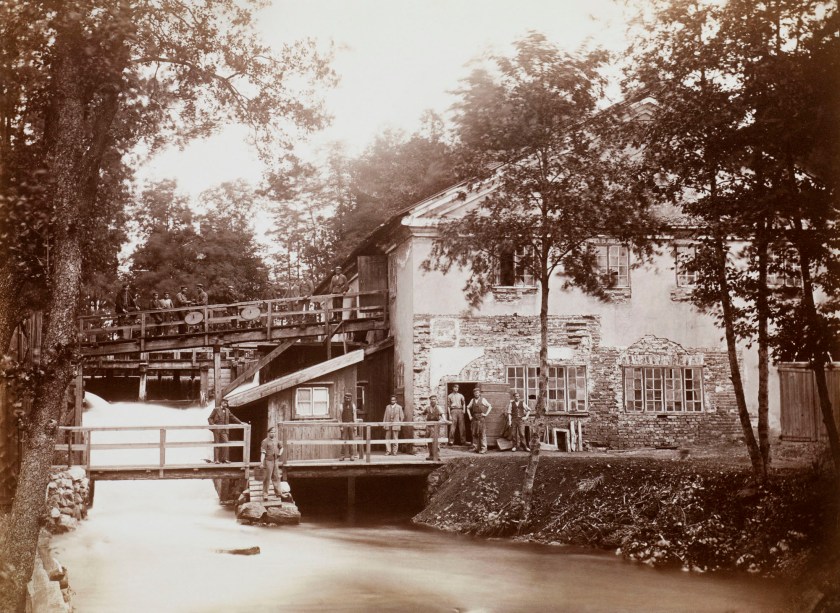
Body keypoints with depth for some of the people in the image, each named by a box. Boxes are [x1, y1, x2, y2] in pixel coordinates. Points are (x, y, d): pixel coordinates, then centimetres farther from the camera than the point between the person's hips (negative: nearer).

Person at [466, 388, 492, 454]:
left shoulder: (483, 399, 2)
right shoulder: (472, 400, 15)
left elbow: (490, 406, 3)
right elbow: (468, 408, 25)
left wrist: (486, 414, -4)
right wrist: (470, 416, 14)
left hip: (481, 418, -5)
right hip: (474, 418, 5)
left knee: (482, 433, -8)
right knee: (474, 433, 6)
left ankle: (483, 448, -8)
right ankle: (475, 447, 13)